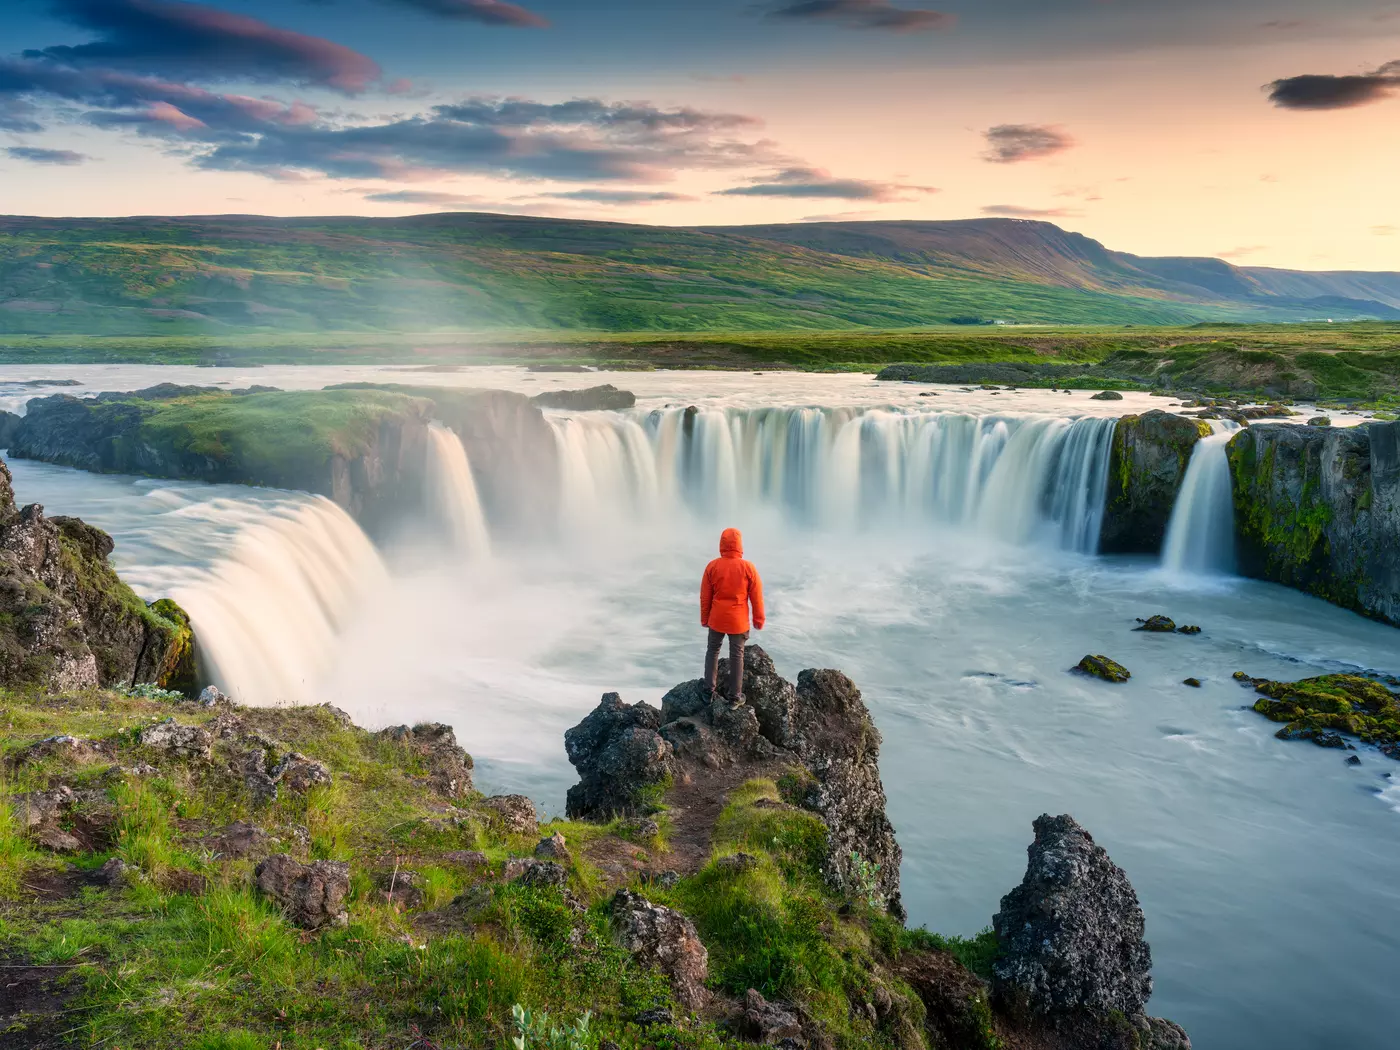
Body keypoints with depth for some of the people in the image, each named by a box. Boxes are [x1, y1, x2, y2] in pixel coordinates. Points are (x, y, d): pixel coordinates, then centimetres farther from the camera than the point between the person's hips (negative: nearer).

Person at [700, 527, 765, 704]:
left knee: (713, 650, 21)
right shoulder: (748, 568, -15)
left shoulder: (712, 566, -10)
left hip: (717, 618, 1)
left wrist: (704, 619, 12)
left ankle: (710, 688, 23)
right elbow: (756, 596, -7)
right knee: (737, 655, 10)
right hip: (738, 620, -1)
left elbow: (705, 596, -2)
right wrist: (758, 619, 6)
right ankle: (735, 696, 15)